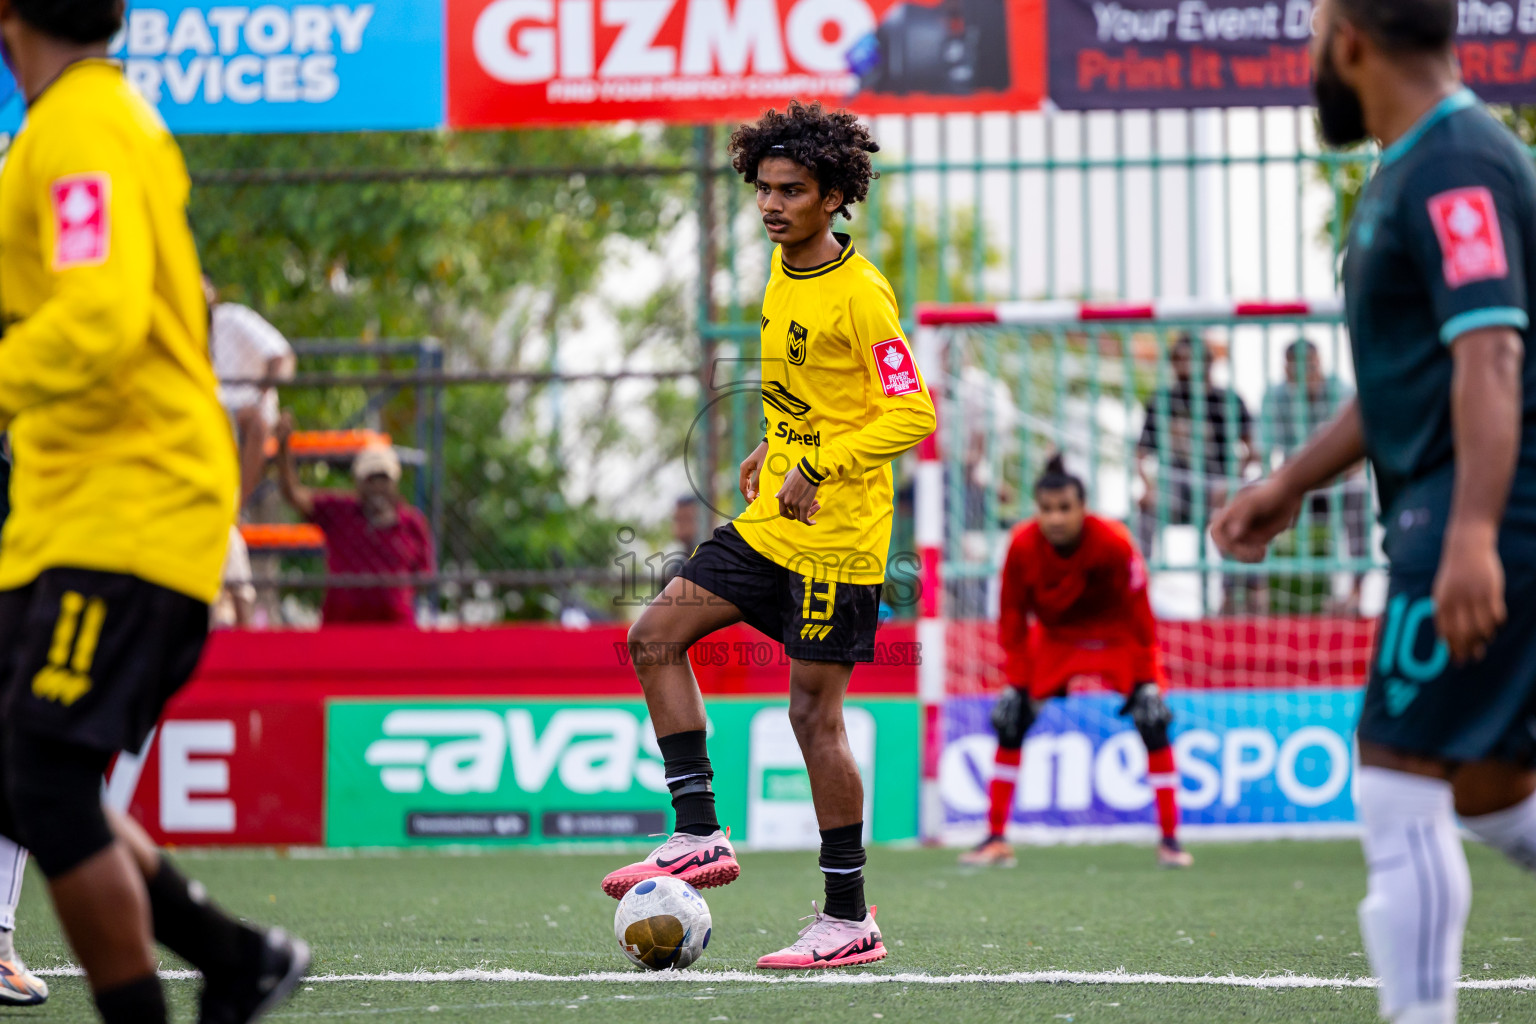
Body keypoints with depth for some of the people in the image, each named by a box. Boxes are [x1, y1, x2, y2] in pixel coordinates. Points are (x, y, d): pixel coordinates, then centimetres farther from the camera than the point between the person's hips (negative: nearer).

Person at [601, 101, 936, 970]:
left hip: (837, 534, -9)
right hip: (772, 520, 9)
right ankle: (700, 834, 4)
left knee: (814, 711, -5)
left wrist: (817, 466, -26)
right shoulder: (783, 271, 10)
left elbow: (913, 413, -22)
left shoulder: (860, 294, -17)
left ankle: (849, 917, 4)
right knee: (657, 635, 1)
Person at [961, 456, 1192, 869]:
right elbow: (1013, 618, -10)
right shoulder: (1023, 545, -24)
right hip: (1055, 637, 2)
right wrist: (1016, 682, -11)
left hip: (1117, 637, -2)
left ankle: (1170, 841, -10)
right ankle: (995, 839, 2)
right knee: (1010, 721, -9)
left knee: (1153, 723, -18)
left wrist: (1146, 681, -19)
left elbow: (1138, 613, -21)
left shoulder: (1113, 542, -31)